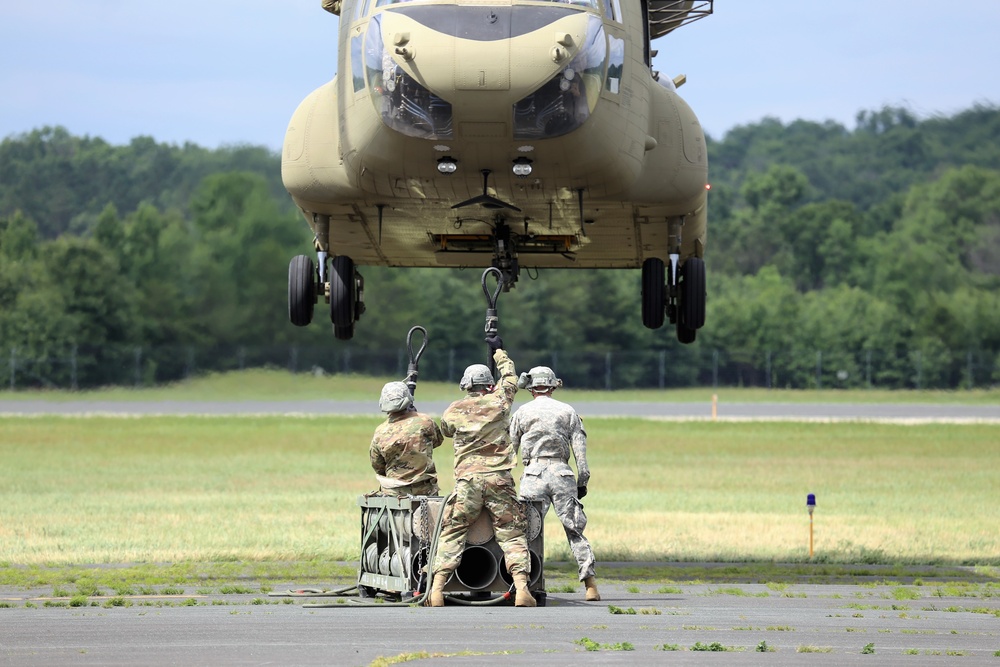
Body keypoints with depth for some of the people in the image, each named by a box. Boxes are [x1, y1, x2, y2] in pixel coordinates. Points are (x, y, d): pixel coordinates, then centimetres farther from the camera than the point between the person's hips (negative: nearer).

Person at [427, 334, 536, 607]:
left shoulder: (453, 412, 6)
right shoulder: (498, 401, 4)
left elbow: (445, 430, 28)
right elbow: (510, 379, 24)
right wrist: (499, 351, 38)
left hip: (467, 480, 0)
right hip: (499, 480, 0)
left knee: (451, 536, 5)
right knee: (512, 536, 4)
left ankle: (437, 589, -7)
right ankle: (521, 588, -11)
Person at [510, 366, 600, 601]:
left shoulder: (523, 412, 9)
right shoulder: (567, 412, 10)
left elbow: (510, 448, 11)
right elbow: (580, 449, 5)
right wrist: (582, 481, 6)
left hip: (534, 473, -1)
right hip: (562, 473, 1)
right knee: (574, 529, 2)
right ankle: (590, 583, -6)